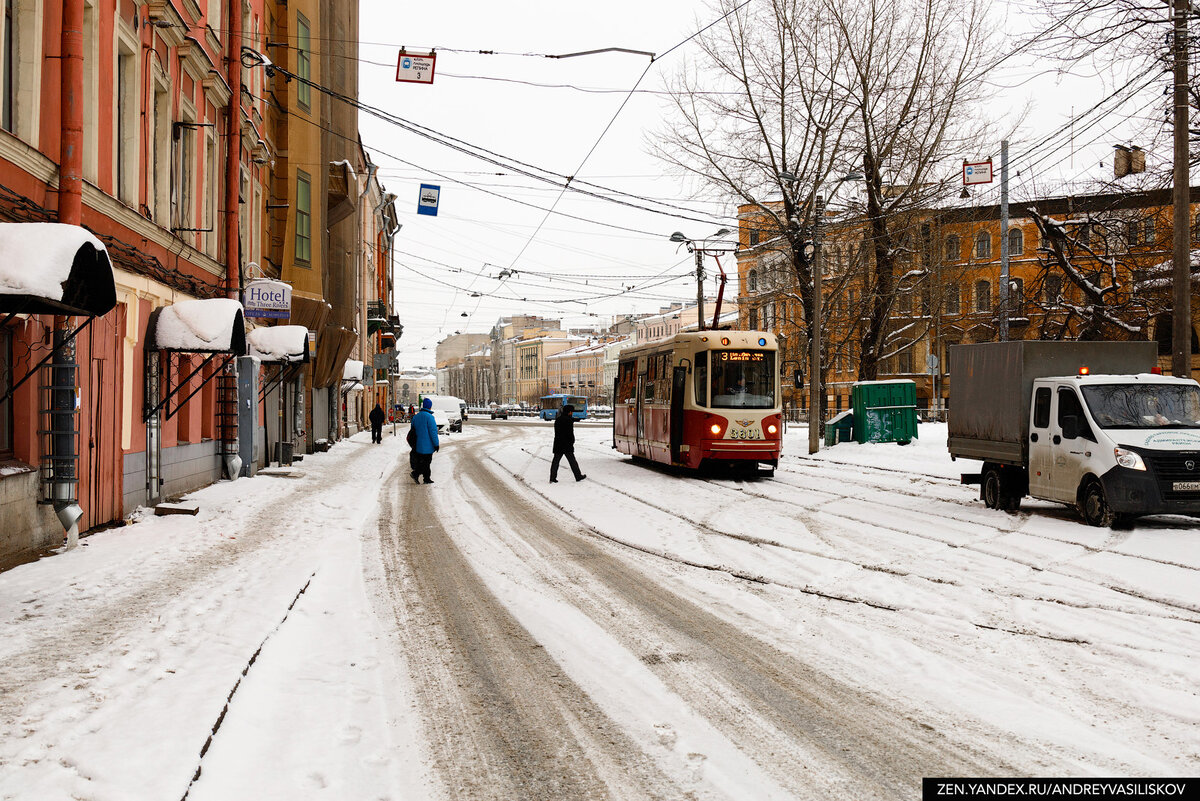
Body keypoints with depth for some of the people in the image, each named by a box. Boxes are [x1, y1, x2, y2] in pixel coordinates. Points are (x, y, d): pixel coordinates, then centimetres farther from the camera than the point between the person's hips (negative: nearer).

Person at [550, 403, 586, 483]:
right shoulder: (568, 420, -14)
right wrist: (572, 441, -2)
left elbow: (556, 432, 14)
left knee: (555, 461, 5)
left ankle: (552, 478, 1)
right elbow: (570, 433, -16)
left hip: (557, 445, 6)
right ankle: (578, 476, 14)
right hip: (567, 445, -6)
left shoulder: (557, 420, 11)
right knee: (572, 461, 4)